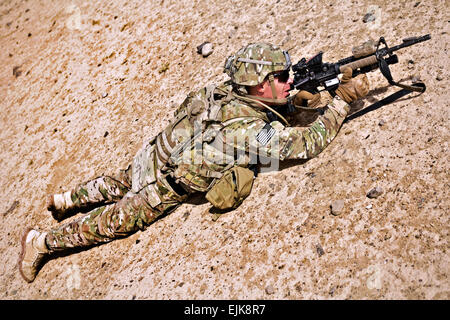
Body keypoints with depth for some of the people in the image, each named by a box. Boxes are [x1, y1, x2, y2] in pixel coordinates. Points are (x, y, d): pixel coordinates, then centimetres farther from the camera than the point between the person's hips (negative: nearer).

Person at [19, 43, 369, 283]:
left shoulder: (226, 91, -6)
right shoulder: (254, 129, -30)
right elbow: (309, 143, -24)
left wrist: (293, 100, 0)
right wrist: (342, 99, -16)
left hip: (153, 153, 7)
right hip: (162, 189, -7)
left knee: (122, 184, 34)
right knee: (116, 221, 11)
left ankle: (66, 199, 47)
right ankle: (42, 241, 21)